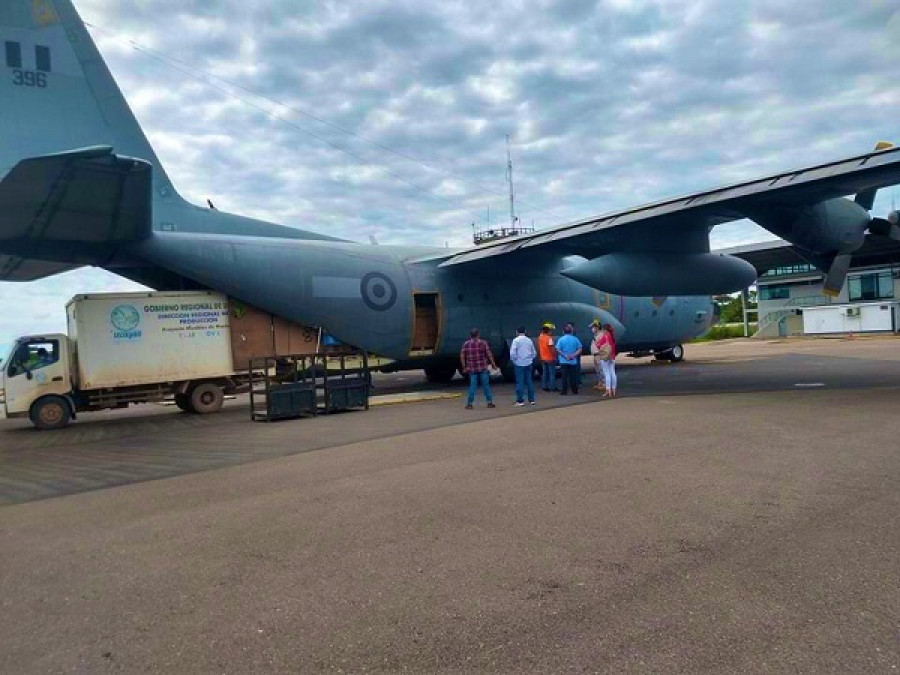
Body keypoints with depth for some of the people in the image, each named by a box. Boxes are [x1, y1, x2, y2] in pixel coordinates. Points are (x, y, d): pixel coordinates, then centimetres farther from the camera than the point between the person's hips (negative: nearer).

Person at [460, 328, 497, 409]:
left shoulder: (466, 344, 2)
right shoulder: (483, 343, -2)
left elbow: (462, 356, 1)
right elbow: (489, 355, -5)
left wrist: (464, 367, 9)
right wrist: (493, 364, 2)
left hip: (472, 369, 1)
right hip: (483, 369, -1)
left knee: (472, 386, 5)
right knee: (486, 385, 7)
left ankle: (469, 404, 4)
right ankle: (489, 402, 12)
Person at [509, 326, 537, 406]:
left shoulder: (516, 340, -9)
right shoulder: (529, 340, 7)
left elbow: (512, 353, -16)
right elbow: (534, 353, 13)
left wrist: (513, 360, 0)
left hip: (519, 364, -5)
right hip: (528, 363, 5)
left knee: (520, 382, -1)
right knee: (529, 381, 11)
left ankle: (520, 400, -1)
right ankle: (531, 399, 15)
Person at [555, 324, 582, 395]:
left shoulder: (561, 339, -6)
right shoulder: (575, 339, -1)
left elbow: (558, 350, -12)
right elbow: (579, 349, -2)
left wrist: (565, 355, -8)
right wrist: (574, 355, -7)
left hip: (564, 361, -1)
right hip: (573, 361, 1)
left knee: (565, 376, 2)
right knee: (573, 376, 9)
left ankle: (565, 392, 1)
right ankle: (575, 391, 15)